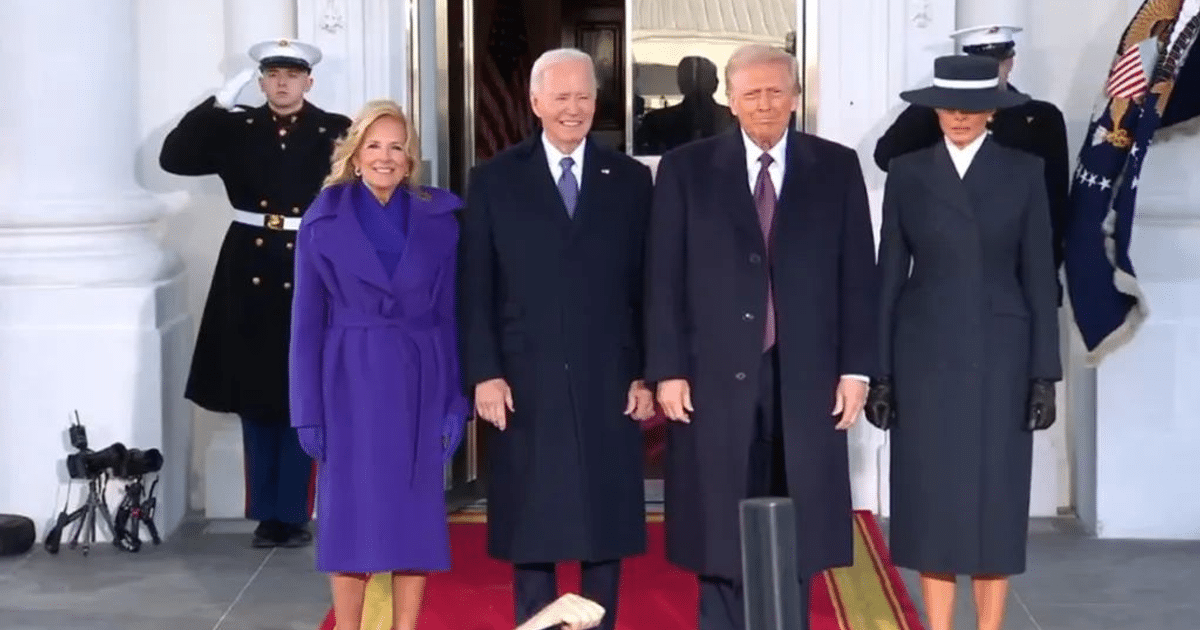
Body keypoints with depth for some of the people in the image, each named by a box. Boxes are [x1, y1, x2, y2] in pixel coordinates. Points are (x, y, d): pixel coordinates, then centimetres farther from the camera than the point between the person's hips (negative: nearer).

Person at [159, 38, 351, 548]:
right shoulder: (236, 128, 6)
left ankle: (293, 513, 15)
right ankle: (267, 513, 19)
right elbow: (174, 158, -4)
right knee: (256, 401, 9)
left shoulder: (335, 132, -1)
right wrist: (218, 103, -9)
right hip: (250, 275, 2)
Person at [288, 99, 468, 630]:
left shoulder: (440, 219, 3)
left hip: (419, 383, 1)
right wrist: (308, 408, -4)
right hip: (351, 381, -1)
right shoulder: (323, 220, 0)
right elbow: (307, 322, 0)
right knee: (350, 511, 3)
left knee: (416, 511, 5)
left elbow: (451, 315, 4)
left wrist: (456, 399, -2)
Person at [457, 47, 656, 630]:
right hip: (525, 383, -1)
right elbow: (476, 289, 1)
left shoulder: (630, 179, 7)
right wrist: (484, 373, -7)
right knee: (531, 528, 5)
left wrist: (646, 374, 0)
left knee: (607, 523, 6)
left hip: (608, 382, 1)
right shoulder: (493, 180, 4)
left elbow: (646, 287, 6)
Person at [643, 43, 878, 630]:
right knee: (720, 531, 4)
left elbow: (857, 275, 5)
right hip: (716, 376, -1)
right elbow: (664, 280, 1)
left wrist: (855, 368, -1)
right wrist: (667, 370, -5)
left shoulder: (837, 167, 6)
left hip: (806, 377, 1)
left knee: (796, 530, 8)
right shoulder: (686, 168, 3)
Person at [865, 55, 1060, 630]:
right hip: (926, 355, 1)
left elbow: (1039, 276, 1)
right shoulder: (906, 173, 3)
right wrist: (880, 371, 0)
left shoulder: (1023, 171, 2)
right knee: (931, 501, 3)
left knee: (995, 501, 3)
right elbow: (889, 276, 4)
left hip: (999, 355, 0)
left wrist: (1045, 373, -4)